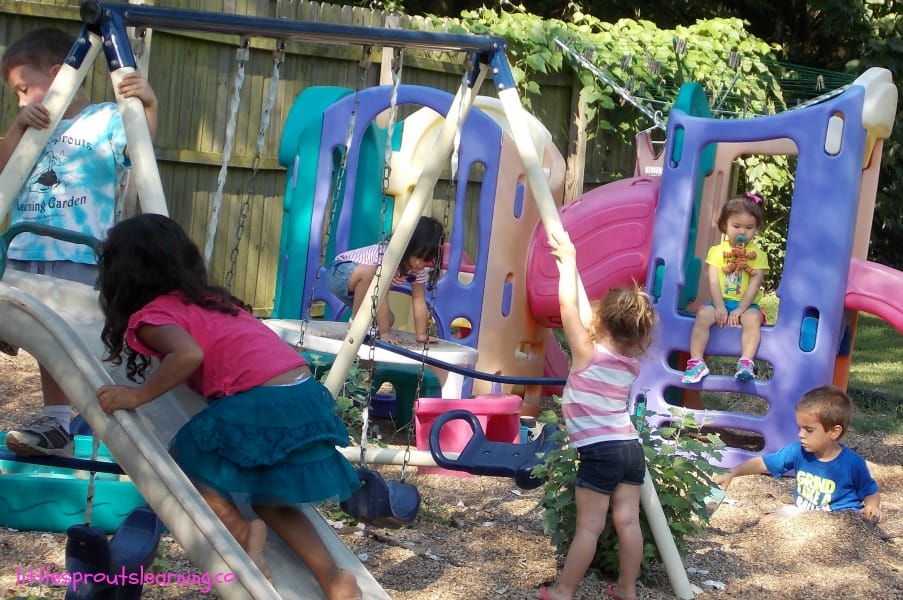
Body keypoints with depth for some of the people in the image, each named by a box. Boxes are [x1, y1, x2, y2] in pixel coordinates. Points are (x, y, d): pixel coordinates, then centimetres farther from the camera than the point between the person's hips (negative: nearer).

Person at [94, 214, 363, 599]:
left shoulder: (152, 315, 1)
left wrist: (137, 396, -10)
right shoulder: (211, 299, 24)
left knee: (181, 460, 14)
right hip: (309, 401, 8)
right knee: (268, 498, 26)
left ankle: (242, 532, -3)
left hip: (264, 408, -8)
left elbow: (189, 354, -19)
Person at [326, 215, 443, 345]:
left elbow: (418, 299, -8)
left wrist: (421, 334, -13)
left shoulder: (420, 268, -12)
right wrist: (384, 332, -35)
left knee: (387, 320, -9)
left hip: (359, 288, 7)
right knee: (368, 272, -39)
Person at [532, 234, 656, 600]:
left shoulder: (587, 354, -9)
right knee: (628, 521, 8)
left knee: (589, 526, -3)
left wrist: (568, 261, 7)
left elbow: (568, 303, -4)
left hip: (599, 452, -6)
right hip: (630, 446, 7)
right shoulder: (632, 363, 9)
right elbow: (616, 337, 33)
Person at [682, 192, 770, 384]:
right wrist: (719, 307, -16)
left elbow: (755, 283, -5)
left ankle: (746, 362, -41)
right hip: (721, 302, 1)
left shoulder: (758, 254, 4)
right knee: (703, 315, -27)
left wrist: (740, 310, -17)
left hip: (747, 304, -1)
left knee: (752, 318, -33)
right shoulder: (716, 251, 7)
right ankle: (696, 362, -30)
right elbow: (713, 282, -2)